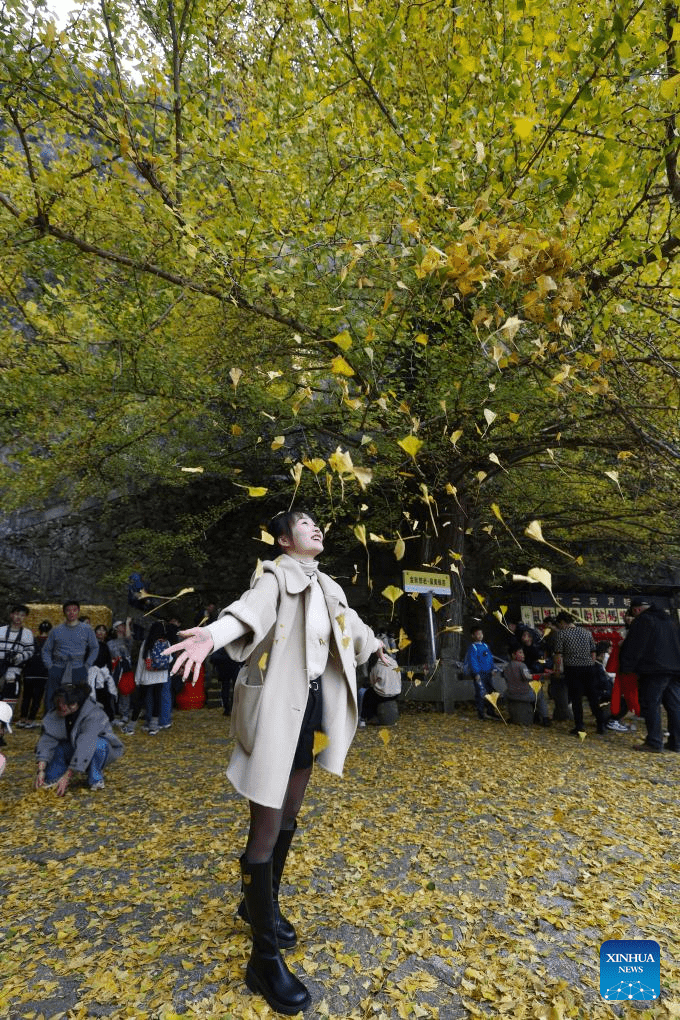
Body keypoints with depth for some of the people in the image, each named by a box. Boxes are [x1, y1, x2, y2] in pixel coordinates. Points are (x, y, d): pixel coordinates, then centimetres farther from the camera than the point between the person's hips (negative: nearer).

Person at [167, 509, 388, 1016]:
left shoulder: (327, 587, 13)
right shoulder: (275, 576, -10)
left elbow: (350, 622, 31)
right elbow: (251, 610, -31)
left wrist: (374, 642, 49)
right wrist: (213, 633, -52)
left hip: (312, 702, 8)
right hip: (278, 705, -8)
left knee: (289, 816, 20)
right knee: (267, 827, -1)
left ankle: (263, 903, 42)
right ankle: (264, 958, 14)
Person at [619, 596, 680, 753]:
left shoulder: (642, 620, -7)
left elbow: (632, 647, -10)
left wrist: (625, 667, -3)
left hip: (654, 670, -8)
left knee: (651, 705, -3)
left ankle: (654, 743, -3)